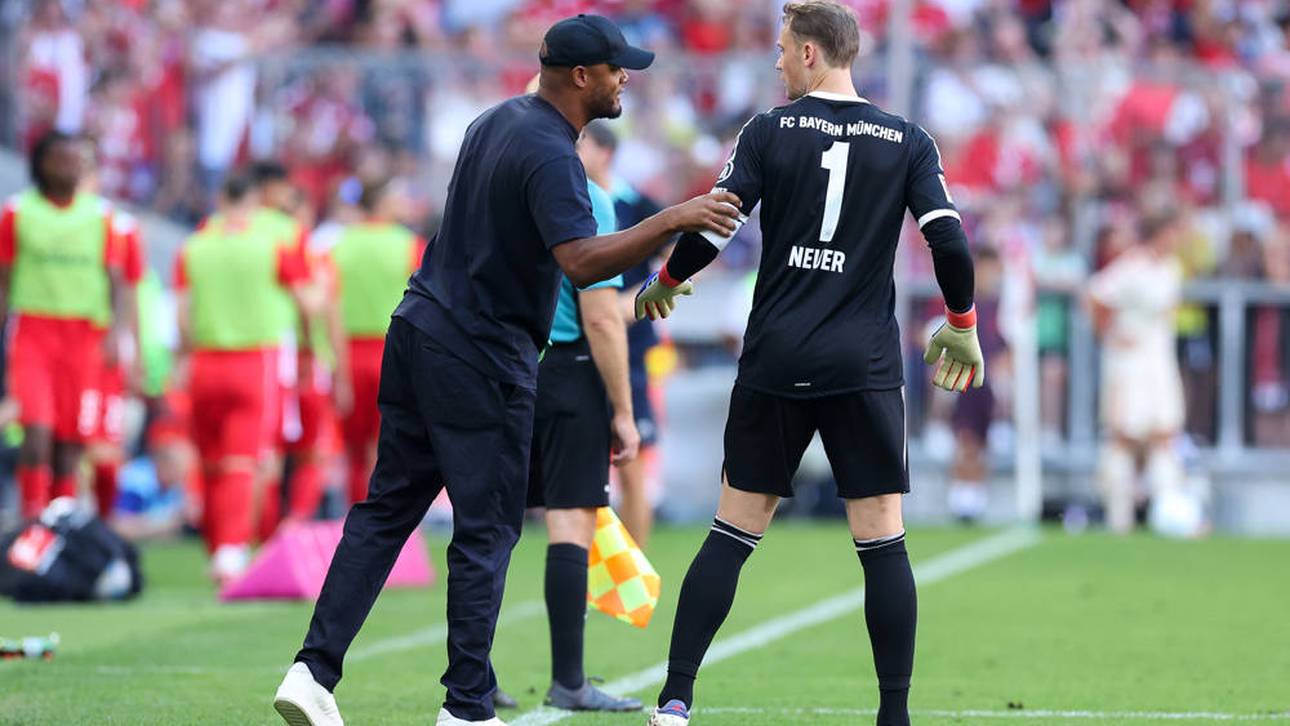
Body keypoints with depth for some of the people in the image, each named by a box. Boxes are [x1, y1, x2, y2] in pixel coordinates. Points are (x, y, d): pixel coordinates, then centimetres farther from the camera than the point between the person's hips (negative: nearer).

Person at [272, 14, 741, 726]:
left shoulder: (498, 120, 12)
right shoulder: (549, 154, -17)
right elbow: (581, 261, -31)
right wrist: (674, 220, -34)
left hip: (418, 330, 9)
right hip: (481, 360, -9)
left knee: (386, 509, 10)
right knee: (485, 533, -1)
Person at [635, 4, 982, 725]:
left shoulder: (770, 131, 0)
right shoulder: (907, 143, 2)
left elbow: (710, 231, -4)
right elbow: (950, 244, -4)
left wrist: (663, 284, 15)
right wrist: (961, 326, 12)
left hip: (775, 362, 0)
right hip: (865, 366, 0)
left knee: (732, 535, 6)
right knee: (883, 542, 3)